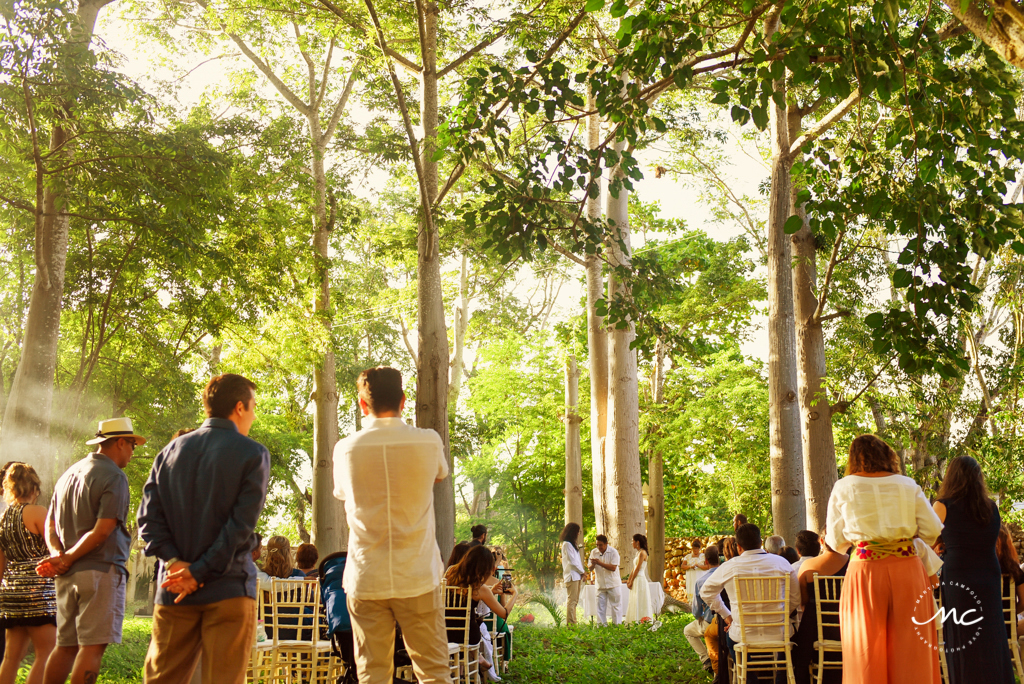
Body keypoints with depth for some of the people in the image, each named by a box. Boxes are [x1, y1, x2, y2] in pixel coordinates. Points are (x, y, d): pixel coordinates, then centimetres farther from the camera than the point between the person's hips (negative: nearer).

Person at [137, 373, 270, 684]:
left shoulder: (170, 452, 10)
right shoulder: (253, 454, -5)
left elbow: (149, 518, 2)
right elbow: (242, 525, -13)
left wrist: (175, 562, -6)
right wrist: (200, 572, -11)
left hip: (173, 590, 4)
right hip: (229, 589, -4)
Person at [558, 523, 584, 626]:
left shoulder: (572, 544, 21)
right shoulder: (567, 544, -9)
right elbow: (572, 561, -14)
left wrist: (582, 573, 9)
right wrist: (582, 571, -4)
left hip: (577, 576, 9)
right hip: (572, 576, -9)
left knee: (574, 601, 8)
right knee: (571, 601, -10)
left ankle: (573, 624, 9)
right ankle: (570, 624, -12)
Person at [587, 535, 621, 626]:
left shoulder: (613, 552, -9)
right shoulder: (594, 552, 3)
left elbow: (613, 568, -19)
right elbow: (590, 569, 7)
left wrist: (600, 563, -23)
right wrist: (593, 564, -17)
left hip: (613, 584, -3)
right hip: (600, 584, 3)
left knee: (615, 605, 2)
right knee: (600, 606, 3)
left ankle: (617, 625, 8)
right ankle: (601, 625, 8)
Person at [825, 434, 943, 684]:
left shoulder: (843, 488, 3)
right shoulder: (907, 485, 5)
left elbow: (835, 543, 5)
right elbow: (933, 531, 4)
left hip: (865, 571, -1)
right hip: (908, 568, 1)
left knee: (866, 653, 6)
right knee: (911, 647, 8)